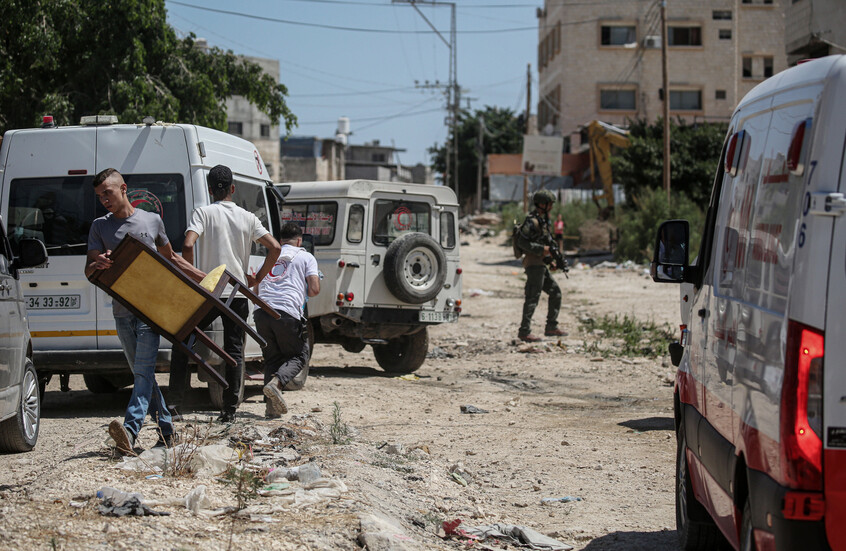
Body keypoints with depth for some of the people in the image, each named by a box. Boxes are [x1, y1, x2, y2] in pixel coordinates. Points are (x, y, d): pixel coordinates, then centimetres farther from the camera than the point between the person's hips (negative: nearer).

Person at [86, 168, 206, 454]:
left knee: (144, 369, -15)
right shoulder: (100, 227, 10)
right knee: (140, 372, 6)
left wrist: (204, 278, 22)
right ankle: (166, 426, 15)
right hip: (122, 310, 3)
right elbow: (88, 270, 5)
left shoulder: (152, 221, 8)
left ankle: (130, 429, -28)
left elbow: (170, 258, 22)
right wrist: (98, 265, -19)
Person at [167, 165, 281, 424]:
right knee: (234, 351, 10)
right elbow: (275, 248, 0)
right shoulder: (247, 218, 7)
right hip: (238, 294, 3)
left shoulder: (203, 213, -3)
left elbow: (188, 246, -18)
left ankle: (175, 405, 4)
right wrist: (257, 278, 9)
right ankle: (229, 410, 6)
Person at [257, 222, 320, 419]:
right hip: (287, 313, -4)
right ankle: (276, 382, -16)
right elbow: (314, 289, 3)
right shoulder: (305, 257, 12)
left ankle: (271, 406, 3)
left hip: (262, 313, 4)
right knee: (299, 355, 12)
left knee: (272, 358, 16)